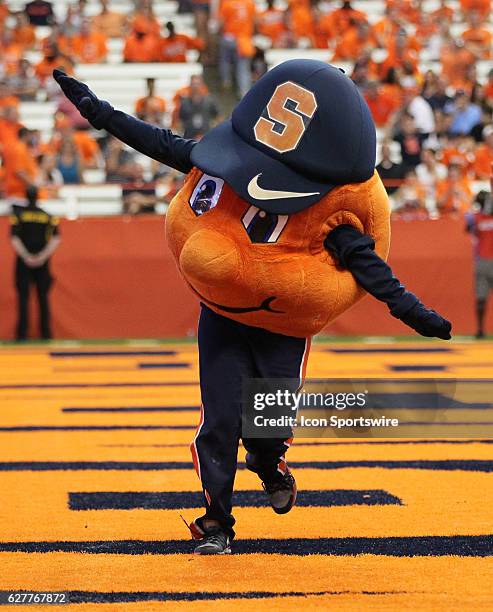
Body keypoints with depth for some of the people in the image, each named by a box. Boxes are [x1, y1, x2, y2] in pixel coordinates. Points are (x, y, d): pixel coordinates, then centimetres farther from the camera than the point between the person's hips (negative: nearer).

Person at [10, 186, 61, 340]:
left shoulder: (18, 215, -3)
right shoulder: (48, 216, 3)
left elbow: (14, 239, -10)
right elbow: (56, 239, -6)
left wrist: (26, 257, -10)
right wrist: (43, 256, -9)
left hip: (23, 262, -2)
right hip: (42, 262, 2)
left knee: (23, 297, 1)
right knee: (43, 296, 8)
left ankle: (22, 333, -5)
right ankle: (46, 332, 7)